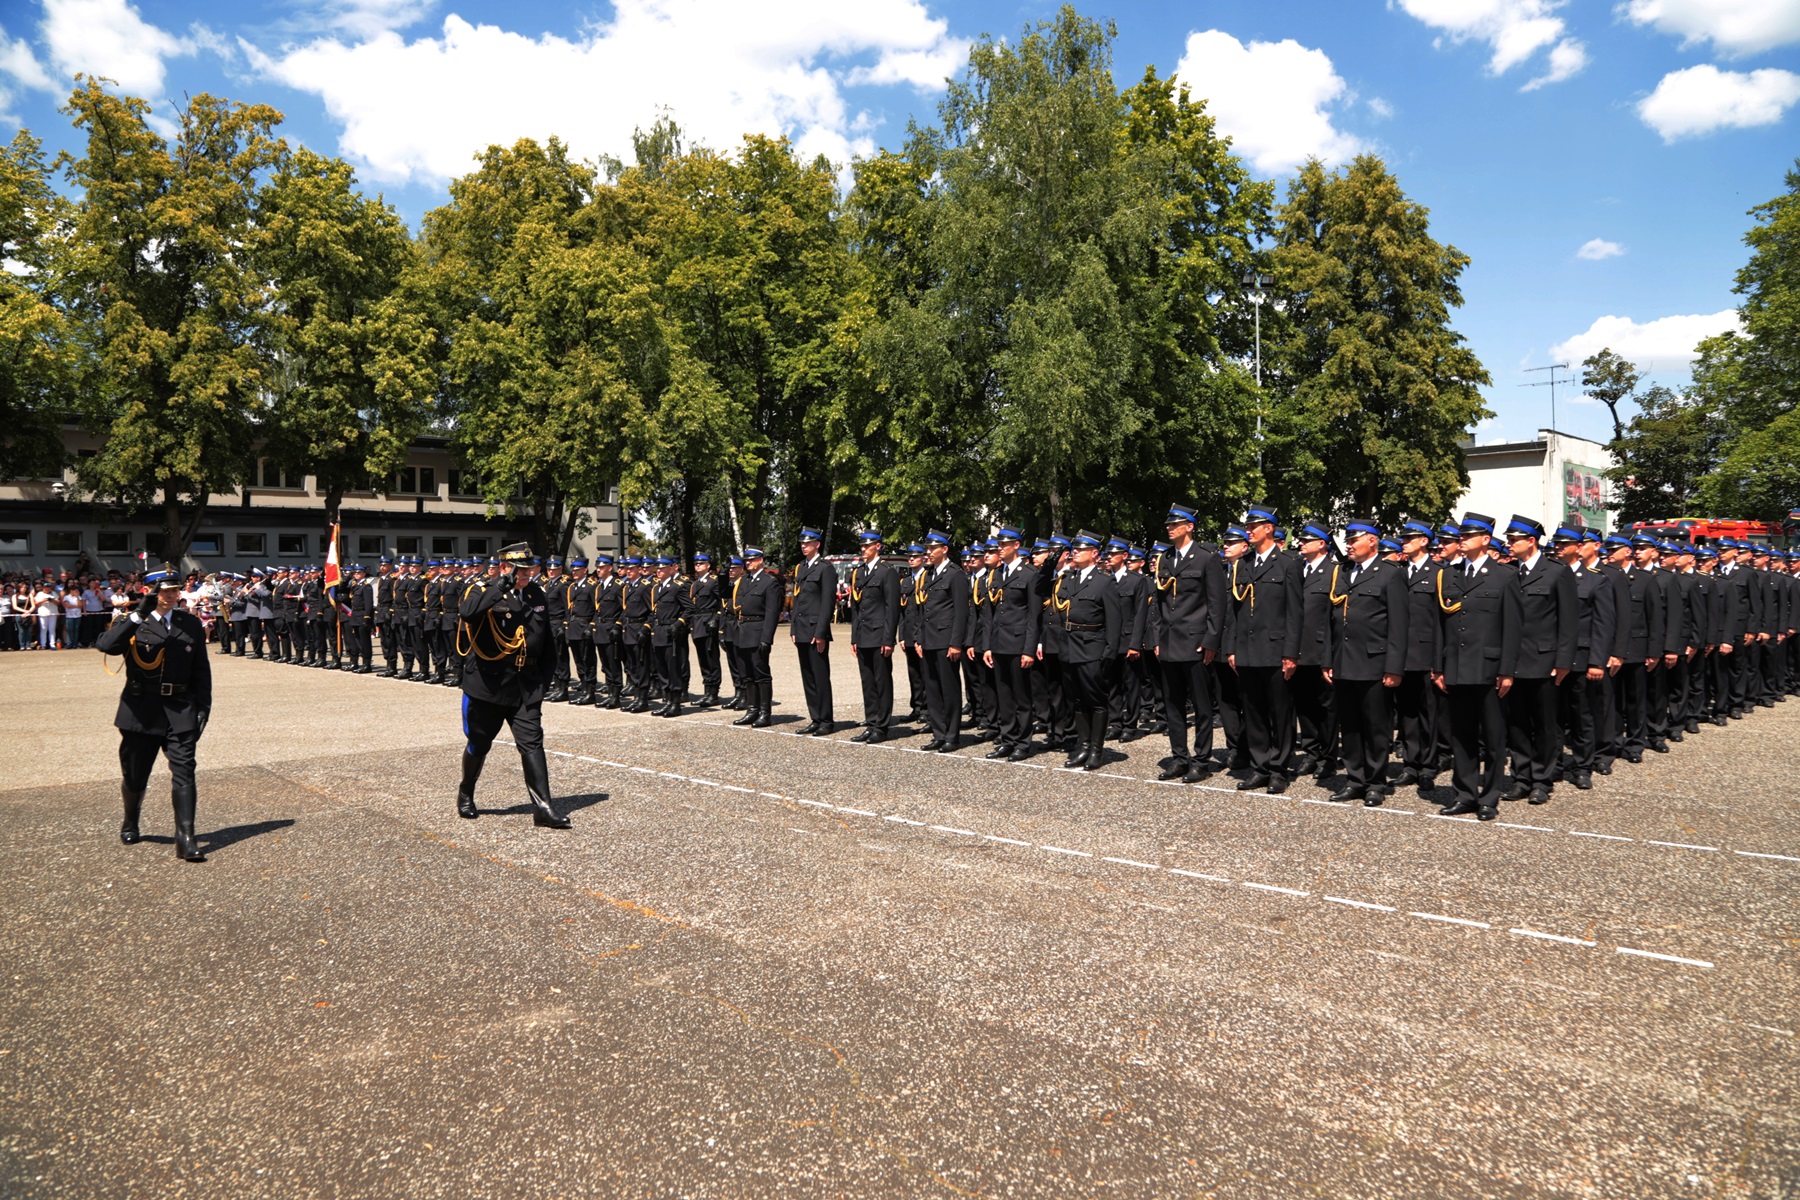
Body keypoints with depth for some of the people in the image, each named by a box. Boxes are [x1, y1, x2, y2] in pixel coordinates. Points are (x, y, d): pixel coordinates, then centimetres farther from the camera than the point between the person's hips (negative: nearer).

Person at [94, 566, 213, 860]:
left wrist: (203, 706, 4)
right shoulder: (132, 623, 1)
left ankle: (186, 839, -10)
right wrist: (140, 613, -28)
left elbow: (202, 670, 11)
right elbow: (106, 645, -22)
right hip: (141, 711, -1)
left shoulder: (192, 624, 9)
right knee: (135, 776, 12)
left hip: (180, 711, 1)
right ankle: (130, 824, 40)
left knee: (184, 773, -9)